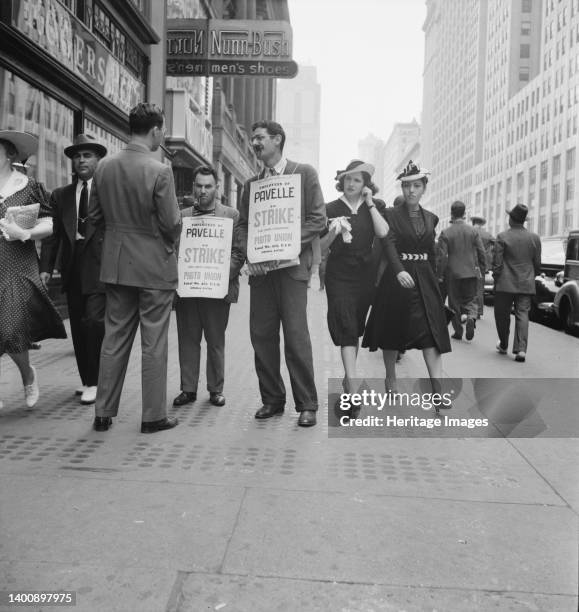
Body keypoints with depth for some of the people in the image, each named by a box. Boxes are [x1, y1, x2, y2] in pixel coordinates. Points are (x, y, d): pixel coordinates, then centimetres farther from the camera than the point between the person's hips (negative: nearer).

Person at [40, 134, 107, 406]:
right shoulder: (60, 195, 14)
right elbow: (52, 234, 10)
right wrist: (46, 267, 1)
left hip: (100, 266, -5)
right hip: (72, 269, 5)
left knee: (94, 321, -12)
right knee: (78, 327, 9)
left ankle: (94, 381, 1)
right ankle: (87, 380, 22)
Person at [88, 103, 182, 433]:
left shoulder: (104, 166, 1)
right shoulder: (160, 171, -16)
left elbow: (95, 214, 7)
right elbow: (172, 224, -14)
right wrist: (170, 239, 7)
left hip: (115, 265, 5)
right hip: (155, 266, -5)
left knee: (115, 338, 13)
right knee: (154, 343, 5)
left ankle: (104, 413, 21)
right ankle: (154, 416, 14)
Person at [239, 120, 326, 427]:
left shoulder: (304, 173, 4)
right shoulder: (251, 183, 19)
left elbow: (318, 219, -3)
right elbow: (243, 225, 17)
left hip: (292, 265, -5)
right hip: (260, 269, 5)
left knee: (296, 336, -8)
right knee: (261, 335, 4)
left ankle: (307, 405, 3)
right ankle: (272, 399, 17)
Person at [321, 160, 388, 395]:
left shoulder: (375, 207, 6)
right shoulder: (331, 209, 1)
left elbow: (383, 232, -12)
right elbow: (322, 245, 2)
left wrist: (370, 203, -9)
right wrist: (332, 233, -19)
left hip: (365, 273, 3)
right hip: (339, 275, -2)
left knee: (355, 328, 14)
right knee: (346, 329, -12)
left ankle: (348, 375, 30)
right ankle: (353, 387, -16)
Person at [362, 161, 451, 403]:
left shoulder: (431, 218, 12)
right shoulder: (391, 214, -2)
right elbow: (390, 244, -18)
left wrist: (431, 278, 14)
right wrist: (399, 271, -34)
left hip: (425, 281, 3)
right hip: (396, 278, -3)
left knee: (431, 336, -7)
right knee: (391, 334, 6)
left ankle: (439, 393, -11)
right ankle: (390, 380, 26)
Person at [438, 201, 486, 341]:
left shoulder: (445, 233, -7)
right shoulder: (473, 231, 0)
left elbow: (442, 256, -11)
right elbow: (481, 253, 1)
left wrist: (440, 275, -3)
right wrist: (482, 270, 11)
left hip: (453, 273, -2)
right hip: (470, 272, 2)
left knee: (454, 303, 11)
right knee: (470, 300, 13)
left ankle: (458, 331, 14)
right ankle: (471, 318, -15)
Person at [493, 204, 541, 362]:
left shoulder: (502, 237, -9)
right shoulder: (535, 238, 3)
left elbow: (497, 262, -9)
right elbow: (537, 263, 8)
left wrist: (496, 277, 4)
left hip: (505, 284, -3)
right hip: (526, 284, 3)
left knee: (502, 315, 12)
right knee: (522, 315, 4)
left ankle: (503, 345, 25)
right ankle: (521, 349, -6)